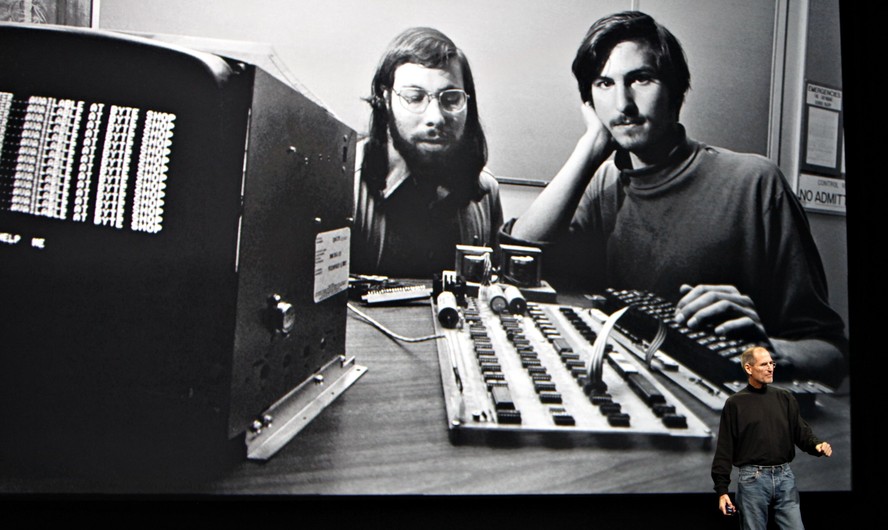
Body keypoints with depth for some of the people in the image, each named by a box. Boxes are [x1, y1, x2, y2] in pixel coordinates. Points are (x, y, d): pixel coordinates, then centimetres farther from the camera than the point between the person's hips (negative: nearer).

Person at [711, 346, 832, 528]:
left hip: (785, 476, 3)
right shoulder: (735, 403, -1)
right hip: (752, 478, -3)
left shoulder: (785, 398, 9)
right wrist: (722, 490, -5)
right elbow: (725, 449, -2)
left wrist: (816, 445, -15)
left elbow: (801, 431, 8)